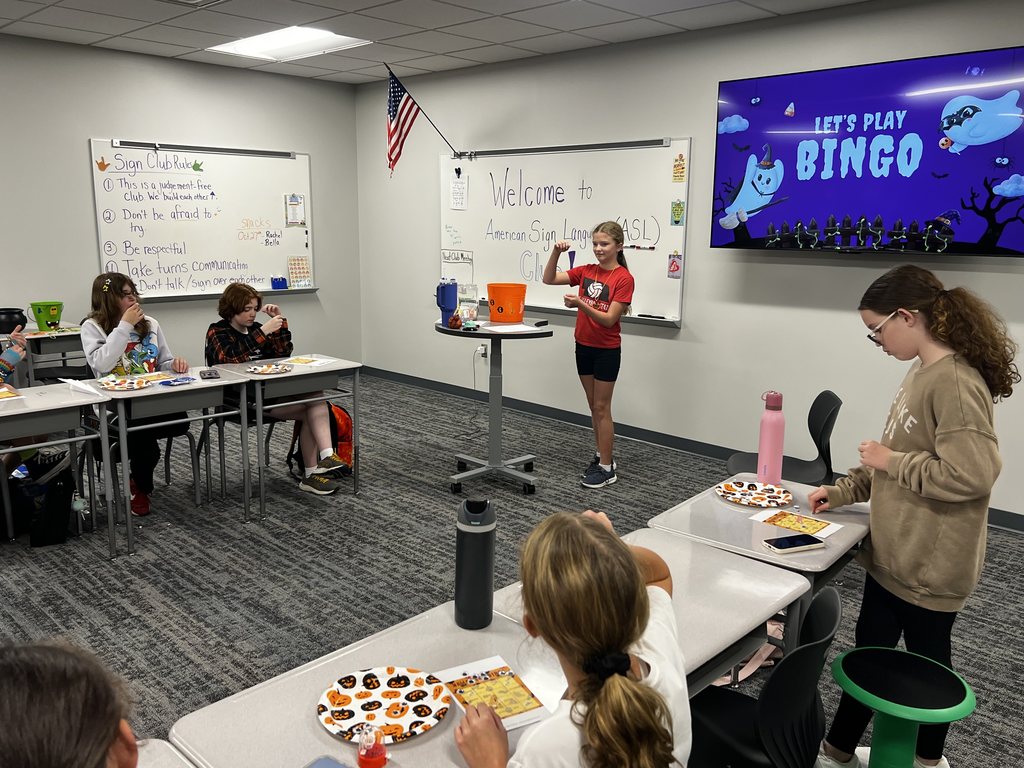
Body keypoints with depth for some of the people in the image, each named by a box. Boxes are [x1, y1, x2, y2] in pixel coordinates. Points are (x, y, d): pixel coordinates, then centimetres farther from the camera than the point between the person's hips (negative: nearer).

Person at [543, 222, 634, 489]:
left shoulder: (623, 278, -15)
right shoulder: (586, 271, 3)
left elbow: (609, 319, -20)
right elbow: (549, 279, -1)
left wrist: (580, 304, -32)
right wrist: (556, 252, -16)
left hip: (607, 350, -6)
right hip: (583, 346, 6)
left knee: (601, 408, -1)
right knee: (594, 406, 13)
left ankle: (606, 468, 8)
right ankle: (601, 456, 26)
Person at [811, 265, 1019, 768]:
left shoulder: (955, 383, -24)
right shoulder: (922, 372, 6)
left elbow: (972, 475, -31)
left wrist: (892, 460, -20)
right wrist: (844, 490, 9)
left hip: (928, 565, -9)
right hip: (894, 553, 9)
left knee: (927, 660, 12)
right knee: (869, 651, 18)